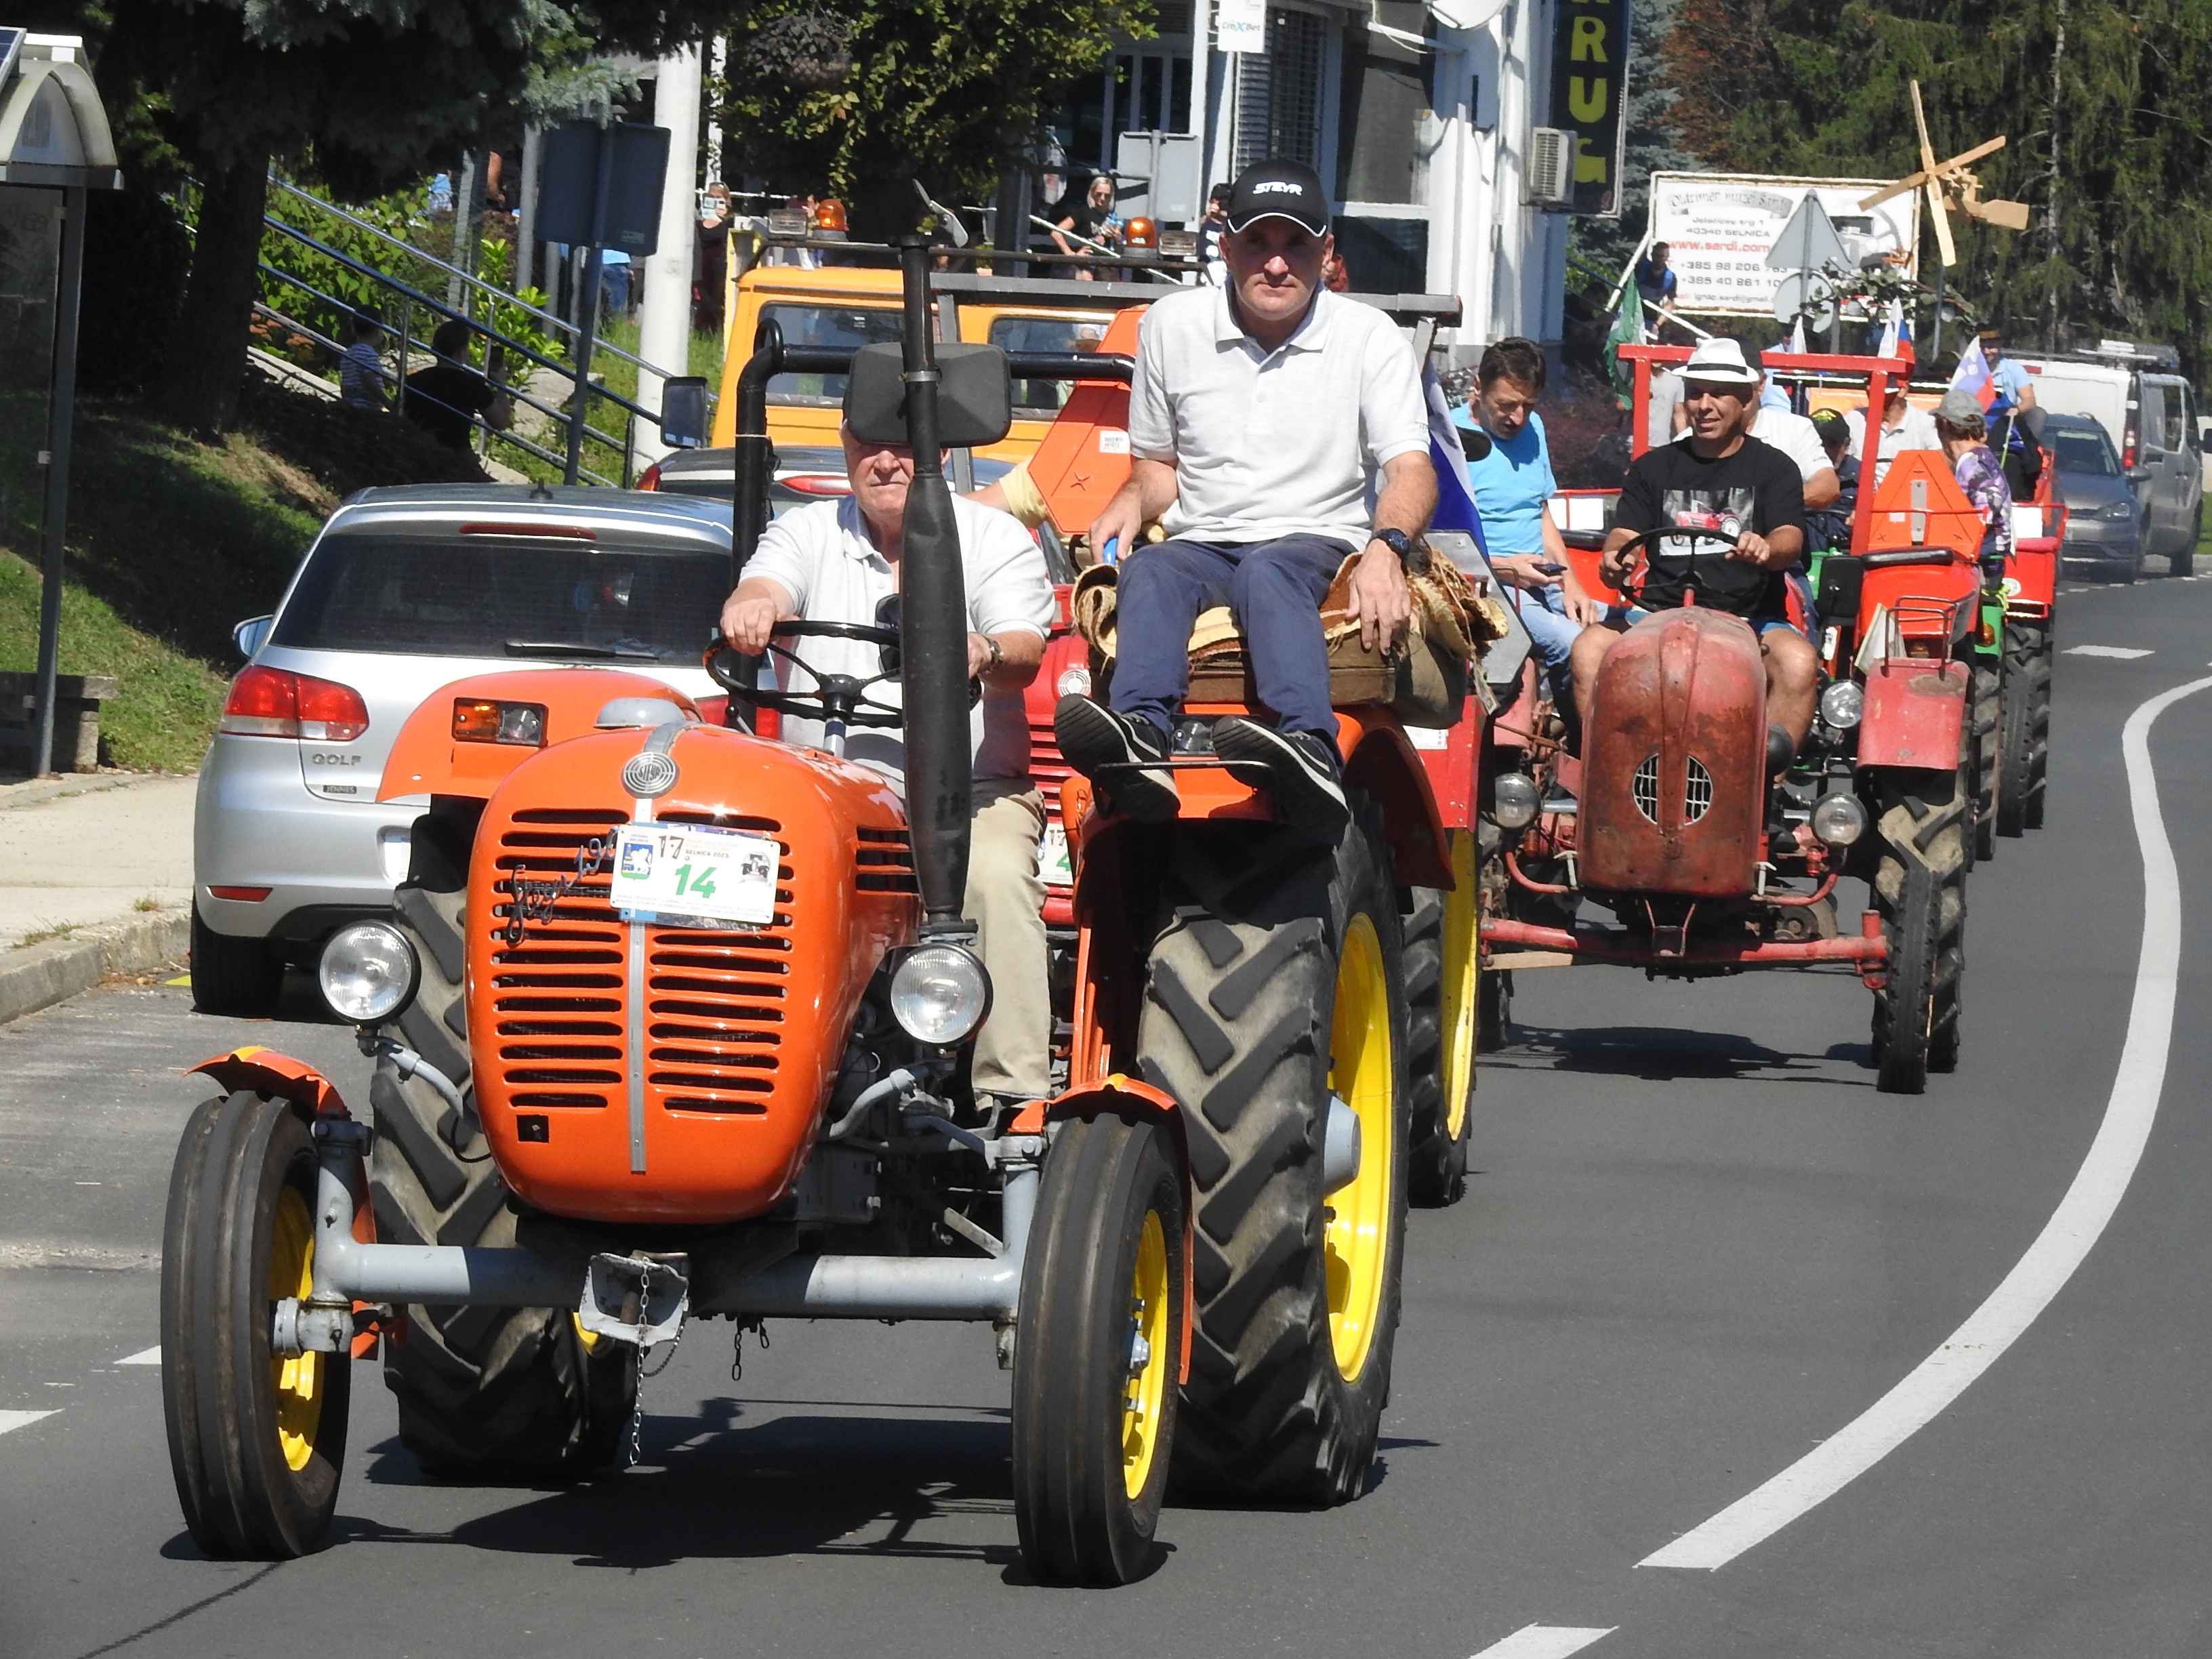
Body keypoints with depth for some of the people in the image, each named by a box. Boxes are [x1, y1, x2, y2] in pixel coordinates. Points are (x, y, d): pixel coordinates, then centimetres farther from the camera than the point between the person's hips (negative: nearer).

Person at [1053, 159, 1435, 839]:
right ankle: (1142, 735, -63)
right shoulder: (1173, 325, 14)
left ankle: (1311, 751, -67)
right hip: (1202, 545, 3)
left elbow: (1411, 467, -4)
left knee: (1268, 570, -38)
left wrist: (1385, 550, -26)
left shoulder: (1367, 337, 6)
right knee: (1151, 572, -33)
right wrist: (1134, 499, -1)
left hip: (1319, 546, -3)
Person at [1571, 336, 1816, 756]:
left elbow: (1790, 539, -3)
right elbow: (1625, 532, 11)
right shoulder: (1654, 468, 19)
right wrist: (1615, 558, -15)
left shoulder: (1774, 469, 10)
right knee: (1590, 649, -26)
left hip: (1749, 616, -2)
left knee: (1797, 660, -34)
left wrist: (1766, 548, -29)